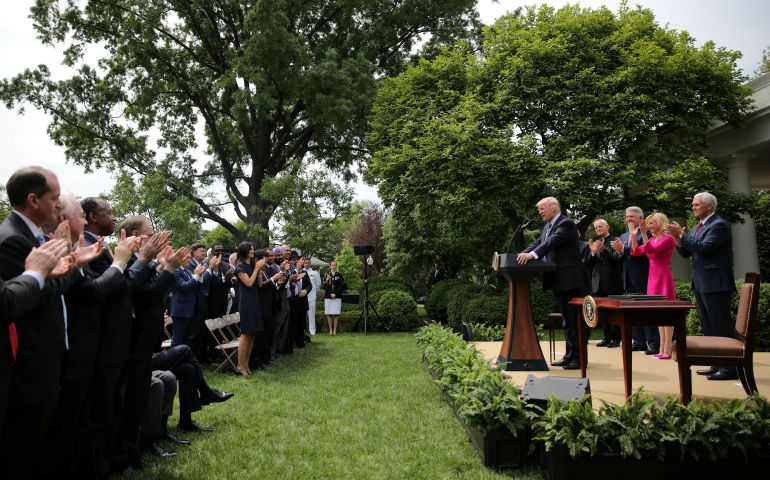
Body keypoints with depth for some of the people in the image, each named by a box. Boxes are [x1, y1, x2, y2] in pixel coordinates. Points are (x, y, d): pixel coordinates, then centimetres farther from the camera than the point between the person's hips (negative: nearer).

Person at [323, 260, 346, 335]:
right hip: (328, 297, 1)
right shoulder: (326, 275, 9)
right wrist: (330, 294, -8)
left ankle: (335, 330, 1)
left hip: (337, 297, -1)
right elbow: (325, 286, 2)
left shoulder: (339, 275, 8)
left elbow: (341, 286, 1)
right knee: (329, 314, -1)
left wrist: (335, 294, -9)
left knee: (336, 314, -4)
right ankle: (330, 330, 6)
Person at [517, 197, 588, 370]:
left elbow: (552, 242, -27)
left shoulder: (566, 224, -13)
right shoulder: (548, 226, 16)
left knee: (575, 319, -4)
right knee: (567, 319, 15)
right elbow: (538, 243, 13)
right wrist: (523, 255, -3)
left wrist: (532, 254, -37)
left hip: (570, 280, -10)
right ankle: (570, 355, 24)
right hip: (559, 281, 10)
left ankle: (579, 358, 2)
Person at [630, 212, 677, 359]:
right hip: (653, 278, 8)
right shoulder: (652, 239, 14)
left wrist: (643, 233, -23)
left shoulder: (668, 239, -10)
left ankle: (667, 350, -3)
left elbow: (650, 250, -22)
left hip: (663, 278, -8)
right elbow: (636, 252, 9)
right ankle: (662, 349, 14)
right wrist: (634, 236, -1)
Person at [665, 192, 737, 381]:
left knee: (721, 327, -6)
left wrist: (682, 235, -19)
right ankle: (716, 365, 23)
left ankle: (729, 368, 0)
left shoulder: (719, 225, -12)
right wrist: (678, 239, -3)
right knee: (708, 327, 14)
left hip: (716, 284, -10)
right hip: (701, 285, 10)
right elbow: (686, 253, 15)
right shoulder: (698, 227, 16)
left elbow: (704, 248, -24)